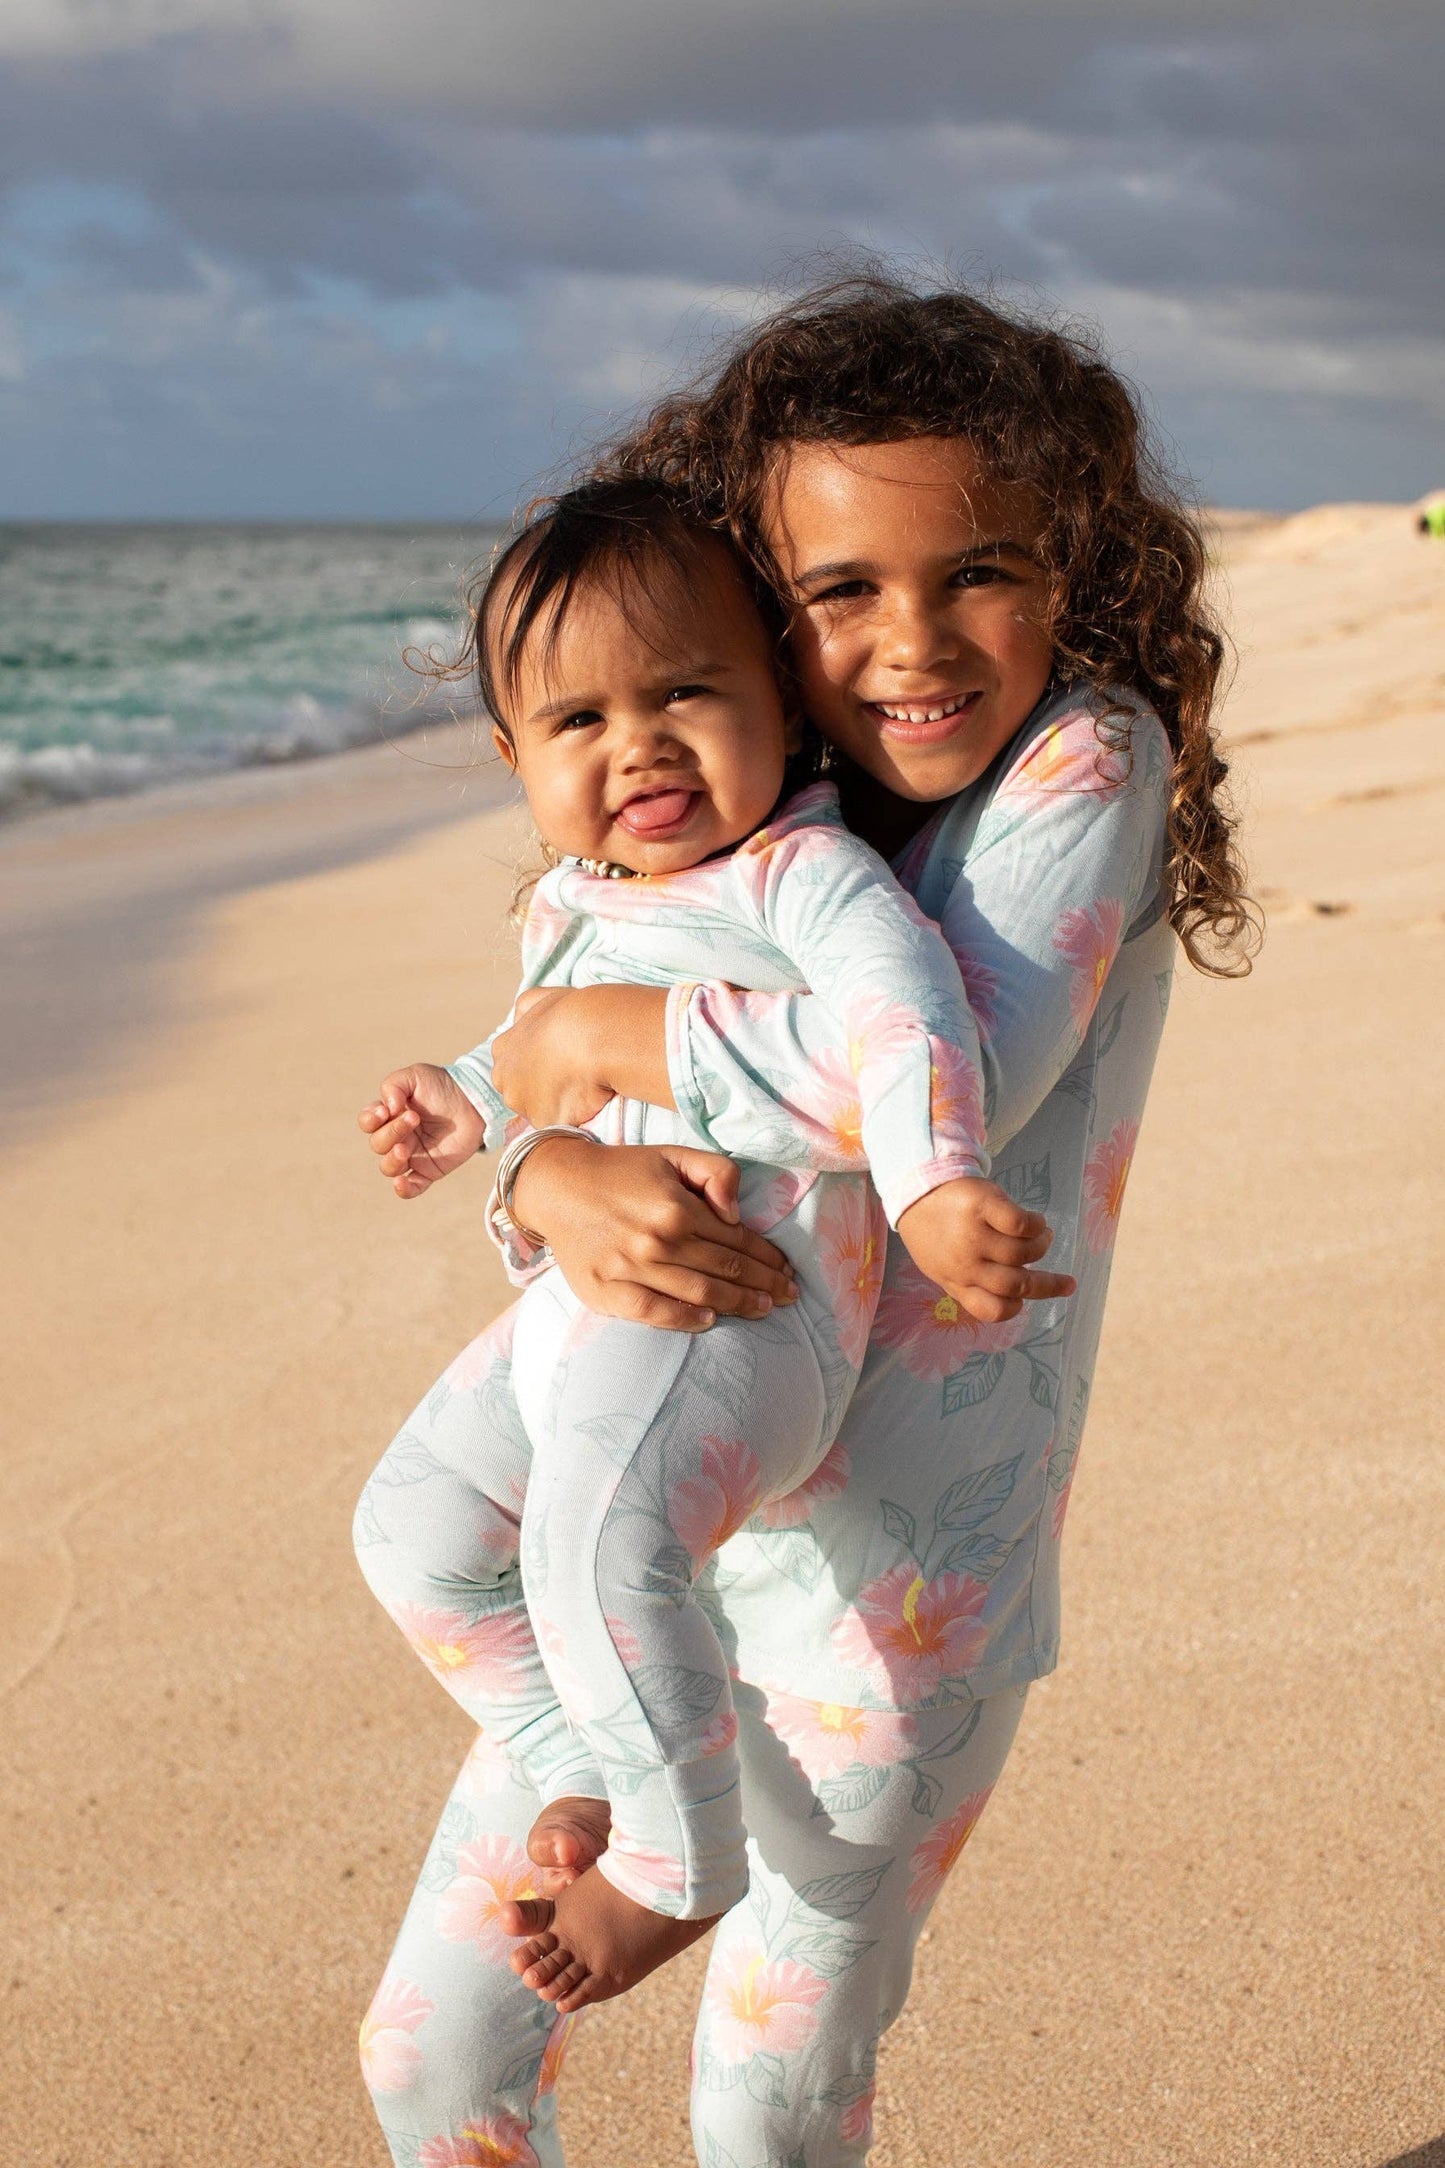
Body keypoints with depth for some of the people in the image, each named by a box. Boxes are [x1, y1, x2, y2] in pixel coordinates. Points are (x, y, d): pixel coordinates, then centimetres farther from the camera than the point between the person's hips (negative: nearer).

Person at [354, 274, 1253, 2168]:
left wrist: (598, 1035, -20)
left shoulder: (1092, 756, -14)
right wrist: (561, 1183, -27)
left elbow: (961, 1068, -32)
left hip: (896, 1581, -5)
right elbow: (542, 1113, -2)